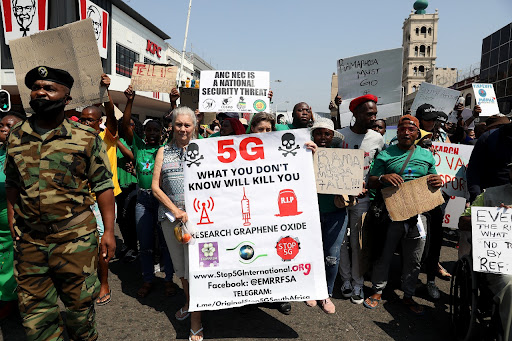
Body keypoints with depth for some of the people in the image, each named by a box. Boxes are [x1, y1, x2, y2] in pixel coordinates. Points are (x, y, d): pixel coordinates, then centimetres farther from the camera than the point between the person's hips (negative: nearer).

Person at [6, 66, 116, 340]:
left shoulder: (87, 138, -5)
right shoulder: (16, 137, 6)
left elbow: (103, 186, -5)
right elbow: (12, 184, 17)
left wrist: (109, 231, -8)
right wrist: (12, 221, 10)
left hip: (76, 240, -3)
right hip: (29, 240, 4)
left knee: (80, 303, 12)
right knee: (34, 309, 13)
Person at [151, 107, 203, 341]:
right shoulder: (163, 152, 10)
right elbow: (155, 187, 5)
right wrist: (176, 211, -6)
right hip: (170, 214, 3)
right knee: (179, 264, 13)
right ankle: (188, 302, 37)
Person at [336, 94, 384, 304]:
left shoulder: (378, 139, 2)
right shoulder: (340, 135, -4)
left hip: (362, 197, 1)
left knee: (358, 242, 7)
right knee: (341, 241, 7)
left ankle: (358, 283, 22)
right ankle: (346, 279, 25)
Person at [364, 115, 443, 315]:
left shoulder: (427, 155, 12)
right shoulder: (385, 155, 3)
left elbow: (433, 179, 19)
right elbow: (370, 183, 2)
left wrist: (438, 182, -5)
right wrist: (383, 178, -19)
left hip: (418, 214, 3)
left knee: (413, 260, 12)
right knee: (384, 255, 7)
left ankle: (408, 296, 30)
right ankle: (378, 291, 25)